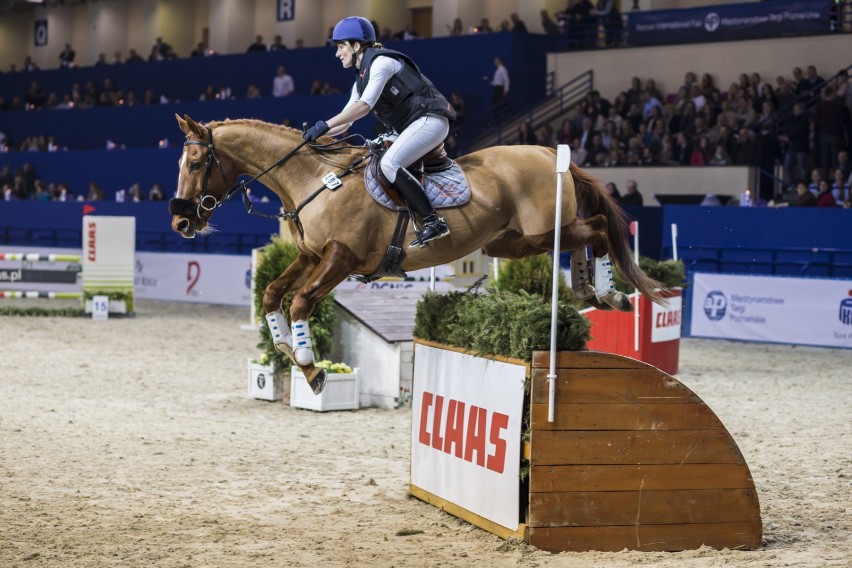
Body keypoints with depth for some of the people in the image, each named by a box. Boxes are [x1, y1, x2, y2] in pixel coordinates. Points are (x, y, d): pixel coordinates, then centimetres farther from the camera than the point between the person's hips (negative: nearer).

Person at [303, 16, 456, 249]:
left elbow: (364, 106, -24)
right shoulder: (361, 79, 17)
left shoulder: (381, 62, -12)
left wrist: (325, 125, -26)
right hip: (411, 127, 11)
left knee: (389, 164, -25)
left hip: (430, 119, -11)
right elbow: (345, 121, 20)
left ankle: (433, 221, -26)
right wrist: (317, 133, 5)